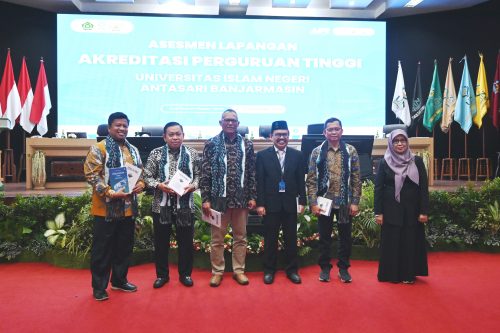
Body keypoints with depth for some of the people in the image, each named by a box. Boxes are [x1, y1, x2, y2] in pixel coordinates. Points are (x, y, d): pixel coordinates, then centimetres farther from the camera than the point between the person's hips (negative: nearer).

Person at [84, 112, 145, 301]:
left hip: (128, 207, 6)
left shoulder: (133, 150, 13)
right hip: (106, 208, -6)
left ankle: (119, 280, 30)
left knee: (124, 247, 15)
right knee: (102, 249, 3)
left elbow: (141, 172, 18)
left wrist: (140, 184, -4)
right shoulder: (99, 148, -7)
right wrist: (109, 192, -23)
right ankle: (99, 286, 16)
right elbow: (91, 174, -14)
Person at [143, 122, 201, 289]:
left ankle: (185, 274, 27)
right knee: (161, 242, 11)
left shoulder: (192, 154, 2)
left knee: (186, 242, 9)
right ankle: (162, 274, 28)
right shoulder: (155, 153, 0)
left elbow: (198, 175, 5)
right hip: (161, 205, 0)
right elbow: (147, 176, 1)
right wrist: (159, 185, -16)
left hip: (185, 205, 0)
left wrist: (192, 185, -14)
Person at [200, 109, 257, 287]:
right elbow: (205, 174, -3)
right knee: (217, 238, 8)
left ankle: (238, 270, 25)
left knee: (240, 237, 11)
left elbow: (252, 173, 7)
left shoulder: (247, 145, 5)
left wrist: (252, 196, 2)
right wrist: (206, 199, -8)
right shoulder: (211, 144, -1)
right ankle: (217, 271, 22)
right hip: (219, 198, -2)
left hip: (241, 198, 2)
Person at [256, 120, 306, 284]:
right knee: (270, 239, 8)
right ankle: (269, 270, 22)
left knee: (291, 238, 9)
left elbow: (301, 180, 5)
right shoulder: (262, 155, 0)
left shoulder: (297, 155, 4)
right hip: (271, 204, -1)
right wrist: (260, 203, -7)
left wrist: (302, 201, 1)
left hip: (290, 204, 2)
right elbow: (260, 181, -3)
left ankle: (292, 269, 24)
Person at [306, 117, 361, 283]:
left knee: (345, 236, 9)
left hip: (345, 202, 1)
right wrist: (313, 203, -8)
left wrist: (355, 202, -3)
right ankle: (325, 267, 23)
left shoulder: (351, 151, 1)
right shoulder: (317, 152, -1)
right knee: (324, 236, 9)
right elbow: (311, 180, -2)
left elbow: (356, 179, 2)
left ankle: (343, 267, 25)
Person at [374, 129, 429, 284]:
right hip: (391, 210, 0)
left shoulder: (417, 161, 2)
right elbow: (378, 188, -1)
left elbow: (424, 187, 0)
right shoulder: (384, 163, 1)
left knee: (410, 242, 6)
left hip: (411, 210, 1)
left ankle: (409, 274, 18)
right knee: (391, 243, 4)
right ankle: (392, 274, 15)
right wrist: (378, 212, -6)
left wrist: (424, 211, -5)